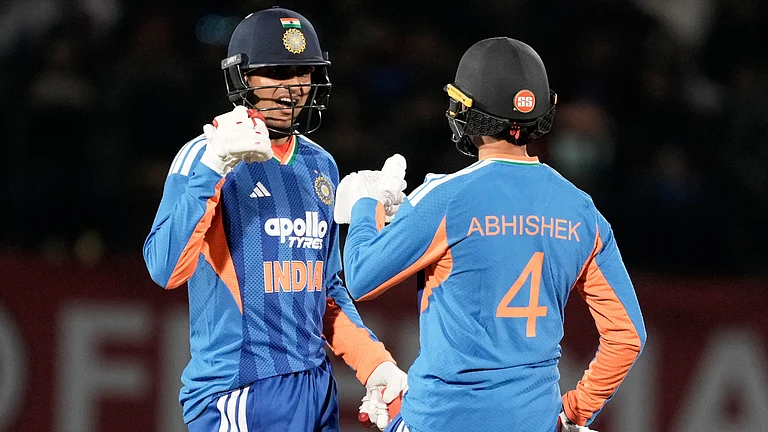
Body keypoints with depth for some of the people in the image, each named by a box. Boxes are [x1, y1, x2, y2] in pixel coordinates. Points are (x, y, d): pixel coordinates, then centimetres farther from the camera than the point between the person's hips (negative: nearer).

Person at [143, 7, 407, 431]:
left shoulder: (320, 166, 14)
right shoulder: (206, 155, -7)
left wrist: (374, 363, 12)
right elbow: (165, 269, -21)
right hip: (240, 394, -7)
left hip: (316, 389, 7)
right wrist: (212, 168, -28)